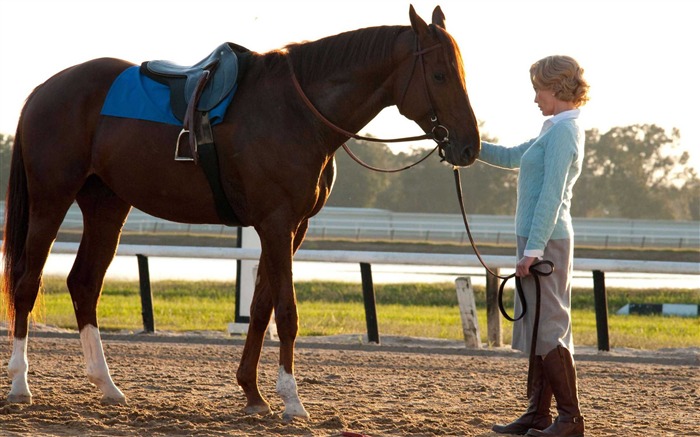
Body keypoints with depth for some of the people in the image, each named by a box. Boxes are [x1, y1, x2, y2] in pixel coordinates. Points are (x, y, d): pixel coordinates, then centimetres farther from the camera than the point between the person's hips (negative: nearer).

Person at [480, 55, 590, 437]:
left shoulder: (563, 132, -14)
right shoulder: (555, 131, 16)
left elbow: (551, 196, -20)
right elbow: (510, 157, 29)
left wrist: (533, 249, -21)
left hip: (545, 241, -10)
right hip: (539, 240, 10)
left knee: (548, 327, -8)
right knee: (536, 328, 12)